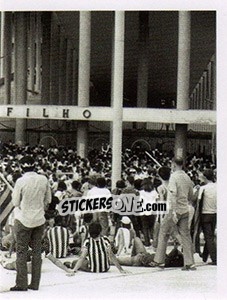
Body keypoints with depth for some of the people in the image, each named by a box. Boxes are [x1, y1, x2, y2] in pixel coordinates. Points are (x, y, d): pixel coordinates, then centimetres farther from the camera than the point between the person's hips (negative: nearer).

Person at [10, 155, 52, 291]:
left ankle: (21, 284, 2)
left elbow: (16, 202, -8)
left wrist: (14, 193, 11)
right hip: (39, 219, 4)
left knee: (22, 252, 3)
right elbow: (48, 200, 5)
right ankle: (35, 284, 12)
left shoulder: (21, 182, -16)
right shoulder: (44, 180, -4)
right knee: (37, 251, 10)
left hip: (23, 220, -4)